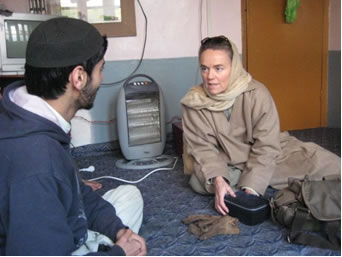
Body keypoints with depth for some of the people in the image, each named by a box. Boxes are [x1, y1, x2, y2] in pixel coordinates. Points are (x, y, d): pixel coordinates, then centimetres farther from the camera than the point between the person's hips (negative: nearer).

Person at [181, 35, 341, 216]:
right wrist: (217, 179, -35)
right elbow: (203, 148, -16)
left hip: (266, 157, -3)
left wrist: (251, 188, -33)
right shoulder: (194, 102, -16)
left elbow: (266, 147, -22)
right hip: (228, 165, 3)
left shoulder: (257, 94, -22)